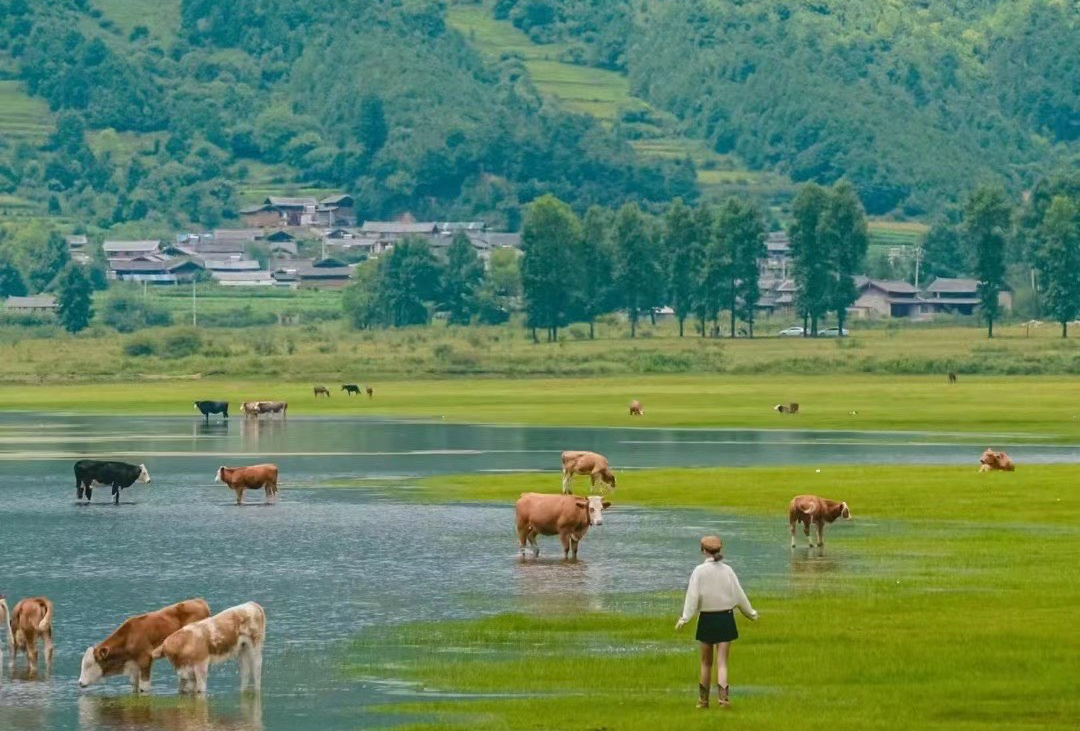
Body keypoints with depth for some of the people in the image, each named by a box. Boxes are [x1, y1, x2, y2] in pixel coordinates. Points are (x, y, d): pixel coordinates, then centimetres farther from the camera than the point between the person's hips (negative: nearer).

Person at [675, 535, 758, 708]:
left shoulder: (700, 571, -8)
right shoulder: (727, 571, -2)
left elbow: (693, 596, -14)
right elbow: (739, 595, 4)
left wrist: (685, 618, -14)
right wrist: (751, 613, 17)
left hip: (707, 619, -1)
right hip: (726, 617, 1)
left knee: (706, 662, 13)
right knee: (722, 662, 2)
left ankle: (703, 699, 21)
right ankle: (722, 694, -16)